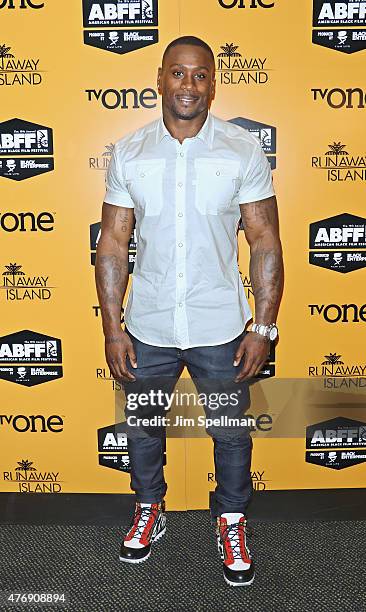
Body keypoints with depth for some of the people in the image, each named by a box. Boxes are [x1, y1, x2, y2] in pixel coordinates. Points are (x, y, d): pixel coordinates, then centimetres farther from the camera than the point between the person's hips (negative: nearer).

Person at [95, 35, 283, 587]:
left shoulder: (244, 150, -6)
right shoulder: (128, 153, -2)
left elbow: (265, 242, -4)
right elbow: (113, 244, 0)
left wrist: (265, 327, -8)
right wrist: (112, 328, -4)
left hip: (221, 329, -1)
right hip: (147, 328, 2)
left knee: (231, 432, 15)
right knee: (142, 427, 18)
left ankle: (232, 524, 40)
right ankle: (149, 513, 45)